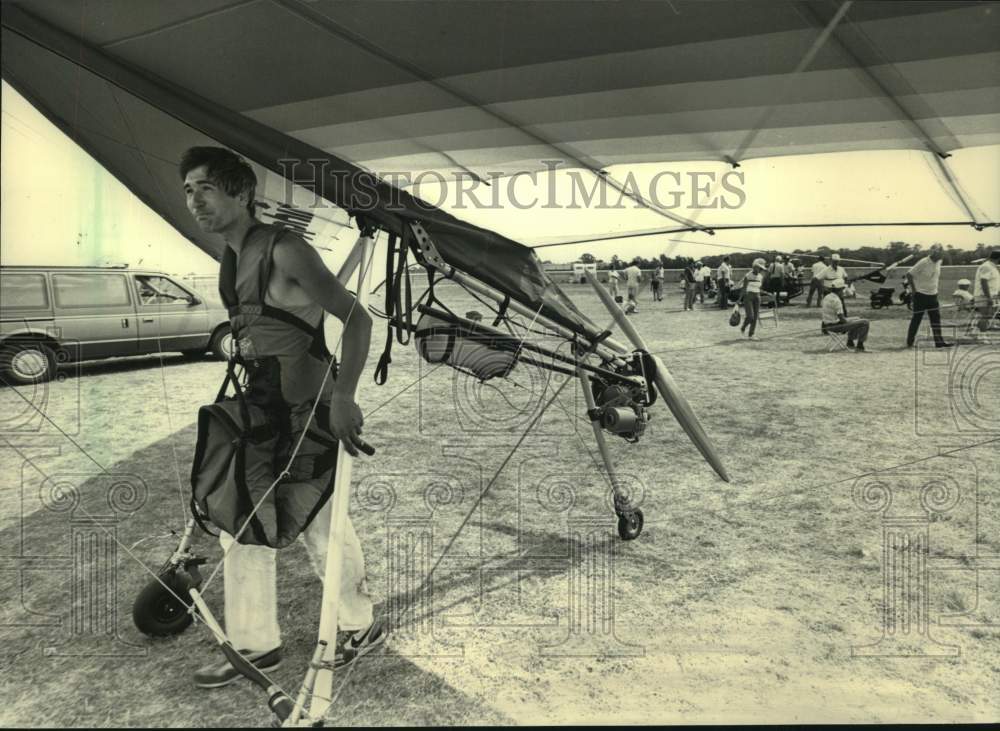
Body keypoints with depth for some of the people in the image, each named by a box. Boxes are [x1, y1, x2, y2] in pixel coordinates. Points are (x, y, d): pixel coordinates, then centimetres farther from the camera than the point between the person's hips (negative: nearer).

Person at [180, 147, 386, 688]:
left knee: (321, 532, 4)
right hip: (260, 415, 9)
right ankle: (256, 647, 30)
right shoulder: (232, 260, 10)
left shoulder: (283, 251, -17)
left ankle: (363, 628, 29)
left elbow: (356, 318, -22)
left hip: (306, 419, -9)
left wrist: (342, 396, -32)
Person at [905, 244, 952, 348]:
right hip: (920, 294, -6)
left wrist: (935, 287, 13)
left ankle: (939, 341, 5)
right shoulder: (923, 263, -17)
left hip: (933, 295, 6)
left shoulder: (939, 262, 4)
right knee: (917, 318, 1)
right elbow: (909, 274, -15)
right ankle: (909, 342, 11)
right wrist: (914, 290, -14)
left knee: (936, 318, 2)